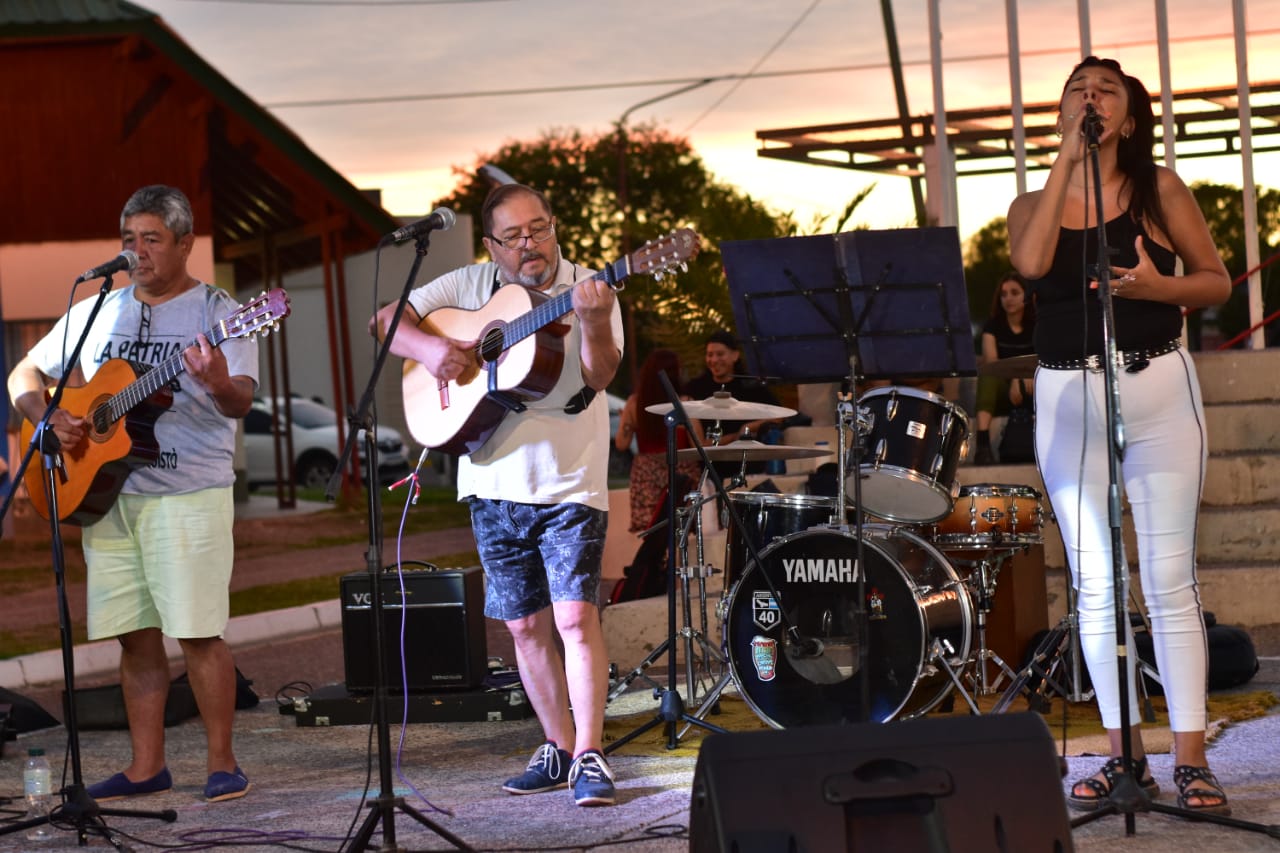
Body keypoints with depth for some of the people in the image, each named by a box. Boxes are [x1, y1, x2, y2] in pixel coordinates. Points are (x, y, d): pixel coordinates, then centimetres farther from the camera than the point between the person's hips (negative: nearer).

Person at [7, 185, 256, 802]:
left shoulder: (216, 312, -1)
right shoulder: (95, 313, 14)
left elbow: (241, 404, -13)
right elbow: (25, 374, 18)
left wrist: (219, 384, -36)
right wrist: (48, 418, -2)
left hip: (187, 495, -5)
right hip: (106, 493, 5)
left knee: (197, 632, -7)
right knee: (135, 635, 7)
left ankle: (222, 763, 3)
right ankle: (146, 767, 14)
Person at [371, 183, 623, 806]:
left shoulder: (588, 291, -4)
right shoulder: (469, 287, 6)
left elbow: (599, 376, -16)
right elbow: (389, 320, 6)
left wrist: (595, 325, -36)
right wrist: (426, 347, -14)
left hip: (569, 485, -4)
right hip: (495, 483, 4)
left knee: (575, 615, -13)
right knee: (526, 625, 9)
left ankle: (589, 757, -10)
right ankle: (558, 748, 20)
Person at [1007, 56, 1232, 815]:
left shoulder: (1159, 188, 3)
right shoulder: (1034, 204, 7)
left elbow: (1217, 282, 4)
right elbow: (1031, 263, -15)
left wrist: (1158, 285, -17)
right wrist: (1065, 158, -10)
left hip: (1159, 388, -2)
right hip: (1068, 397, 2)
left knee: (1169, 576, -5)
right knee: (1095, 582, 3)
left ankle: (1191, 757, -4)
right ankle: (1125, 752, 10)